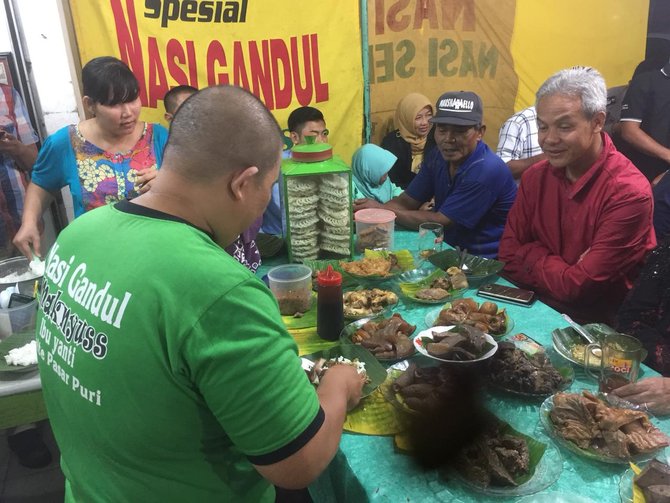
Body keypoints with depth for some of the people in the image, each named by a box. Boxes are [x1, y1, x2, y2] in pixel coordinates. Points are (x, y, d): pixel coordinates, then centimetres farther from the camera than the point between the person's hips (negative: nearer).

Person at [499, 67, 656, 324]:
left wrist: (535, 259, -7)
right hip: (538, 304, 5)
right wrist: (559, 268, -13)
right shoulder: (535, 177, 1)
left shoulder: (628, 193, -19)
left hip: (602, 323, -5)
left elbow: (577, 287, -20)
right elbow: (509, 253, 0)